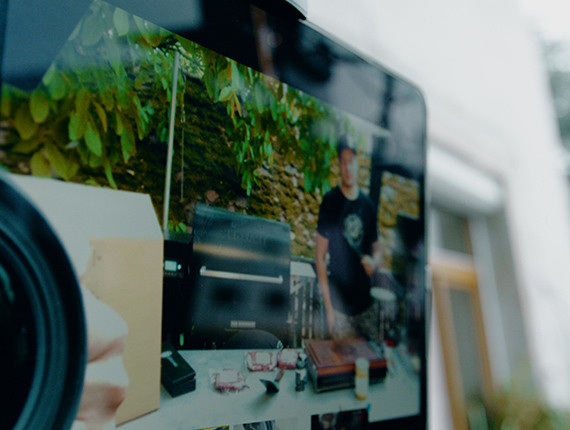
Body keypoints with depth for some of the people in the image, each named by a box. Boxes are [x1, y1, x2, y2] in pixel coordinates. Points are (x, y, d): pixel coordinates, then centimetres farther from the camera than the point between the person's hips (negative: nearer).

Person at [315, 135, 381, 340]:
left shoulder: (367, 204, 6)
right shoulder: (330, 201, -7)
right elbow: (320, 257, -6)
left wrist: (374, 263, -8)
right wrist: (328, 307, -10)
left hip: (365, 304, 4)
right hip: (340, 306, -4)